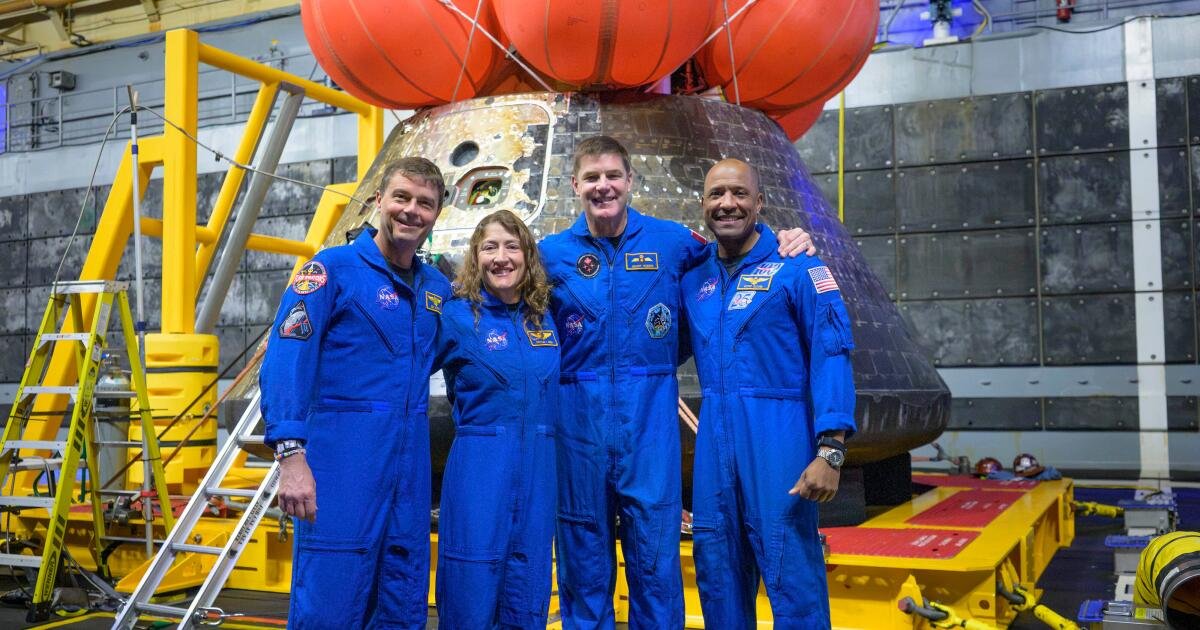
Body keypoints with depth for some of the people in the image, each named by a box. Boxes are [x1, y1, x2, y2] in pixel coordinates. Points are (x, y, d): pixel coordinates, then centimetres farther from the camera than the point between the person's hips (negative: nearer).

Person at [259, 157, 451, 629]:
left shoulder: (437, 288, 13)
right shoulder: (333, 268, -5)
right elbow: (285, 363, -14)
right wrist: (291, 454, -23)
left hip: (410, 460, 6)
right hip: (343, 454, -6)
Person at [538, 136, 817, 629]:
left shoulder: (670, 241, 3)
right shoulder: (552, 254, 3)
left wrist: (786, 245, 1)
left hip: (649, 421, 0)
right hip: (578, 421, 1)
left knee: (656, 556, 3)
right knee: (583, 557, 11)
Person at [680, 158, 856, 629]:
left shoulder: (797, 268, -3)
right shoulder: (693, 278, 13)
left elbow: (831, 355, -10)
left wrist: (830, 448, -18)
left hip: (778, 432, -5)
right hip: (714, 437, 5)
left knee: (791, 571, -4)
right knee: (717, 572, 12)